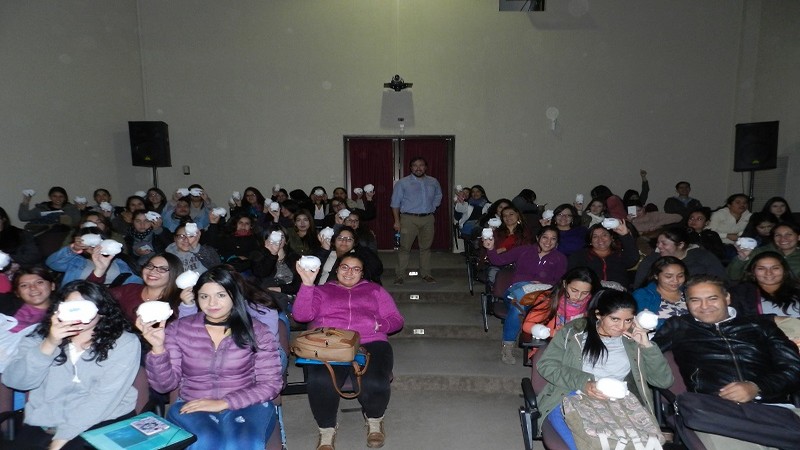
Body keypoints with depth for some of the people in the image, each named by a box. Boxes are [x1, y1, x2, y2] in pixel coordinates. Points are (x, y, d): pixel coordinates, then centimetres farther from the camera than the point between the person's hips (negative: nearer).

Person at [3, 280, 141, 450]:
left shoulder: (125, 343, -6)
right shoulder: (40, 336, 7)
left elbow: (104, 397, -13)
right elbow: (14, 382, -5)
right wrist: (49, 345, -19)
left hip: (105, 423, -4)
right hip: (43, 426, 4)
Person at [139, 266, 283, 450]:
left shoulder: (256, 331, -2)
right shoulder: (179, 329, 2)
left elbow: (271, 384, -4)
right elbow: (164, 386, 0)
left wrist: (223, 403, -13)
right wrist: (158, 347, -17)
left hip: (247, 406, -1)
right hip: (191, 407, 1)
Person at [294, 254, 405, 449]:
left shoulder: (374, 290, 27)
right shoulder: (321, 291, 24)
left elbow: (396, 320, 19)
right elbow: (301, 315, 5)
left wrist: (379, 325, -3)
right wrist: (307, 283, -6)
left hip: (369, 343, 1)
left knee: (376, 384, -31)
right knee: (321, 382, -35)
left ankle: (374, 420, 5)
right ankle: (326, 432, -6)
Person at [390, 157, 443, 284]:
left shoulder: (433, 182, 11)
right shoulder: (402, 183, 0)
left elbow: (438, 196, 27)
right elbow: (395, 203, 0)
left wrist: (432, 208, 11)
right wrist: (397, 221, -6)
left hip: (428, 219, 4)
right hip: (409, 219, -3)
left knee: (426, 247, 10)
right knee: (405, 247, -5)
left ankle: (425, 274, 19)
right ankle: (400, 275, 1)